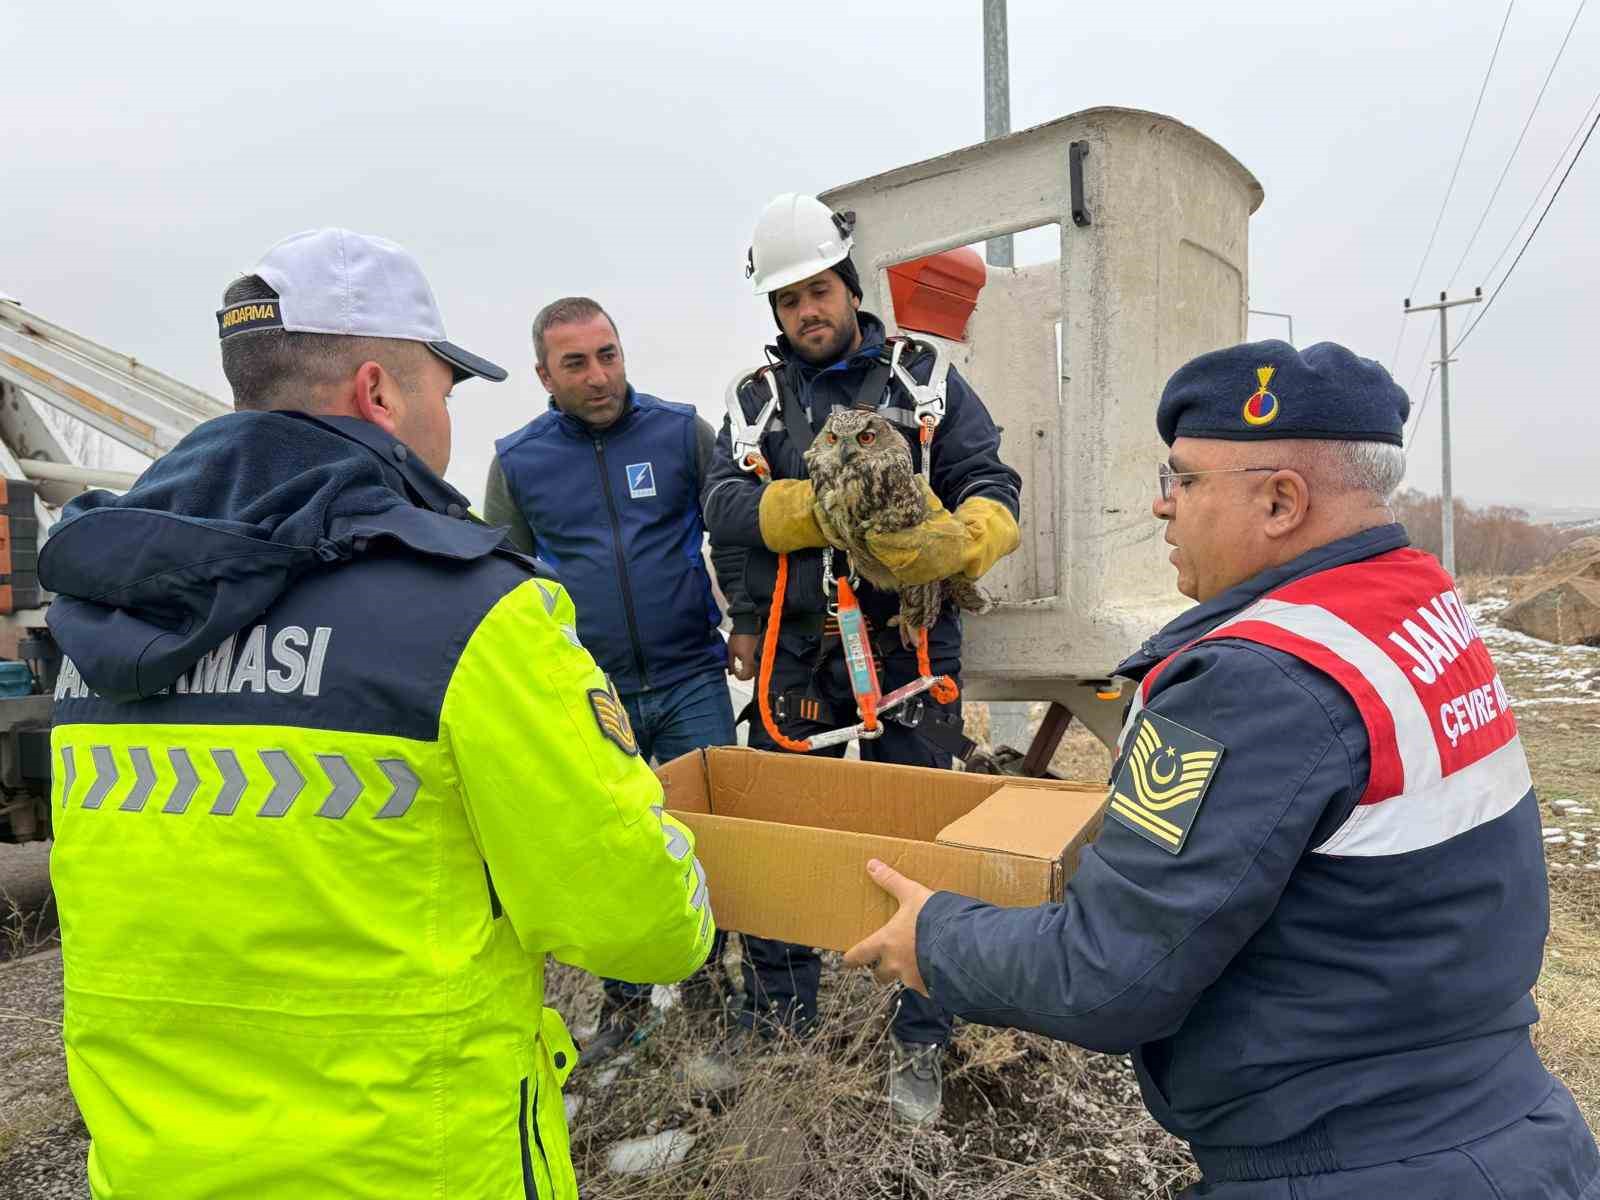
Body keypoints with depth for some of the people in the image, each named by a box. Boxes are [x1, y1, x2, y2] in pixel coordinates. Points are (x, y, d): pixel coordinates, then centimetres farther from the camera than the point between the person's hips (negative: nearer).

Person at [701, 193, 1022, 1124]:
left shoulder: (926, 380, 6)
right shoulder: (756, 399, 10)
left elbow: (993, 491, -3)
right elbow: (726, 506, -6)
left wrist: (953, 541, -26)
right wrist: (826, 505, -23)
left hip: (907, 649, -1)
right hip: (795, 655, 2)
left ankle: (921, 1044, 27)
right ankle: (776, 1027, 34)